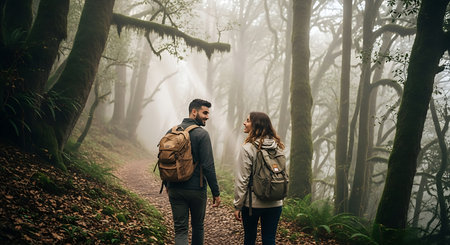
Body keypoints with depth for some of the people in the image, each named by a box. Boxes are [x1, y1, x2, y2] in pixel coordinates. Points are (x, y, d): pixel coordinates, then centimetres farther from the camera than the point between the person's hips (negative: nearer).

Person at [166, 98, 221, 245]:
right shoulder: (201, 134, -12)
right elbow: (208, 166, -16)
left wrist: (167, 185, 24)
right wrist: (216, 192, -9)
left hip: (175, 190, 4)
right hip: (196, 189, -4)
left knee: (180, 229, 4)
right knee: (197, 225, 18)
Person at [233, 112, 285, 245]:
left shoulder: (247, 148, -12)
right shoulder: (277, 146, 4)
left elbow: (242, 180, -12)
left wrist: (238, 205, -6)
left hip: (253, 203, -4)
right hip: (275, 203, 4)